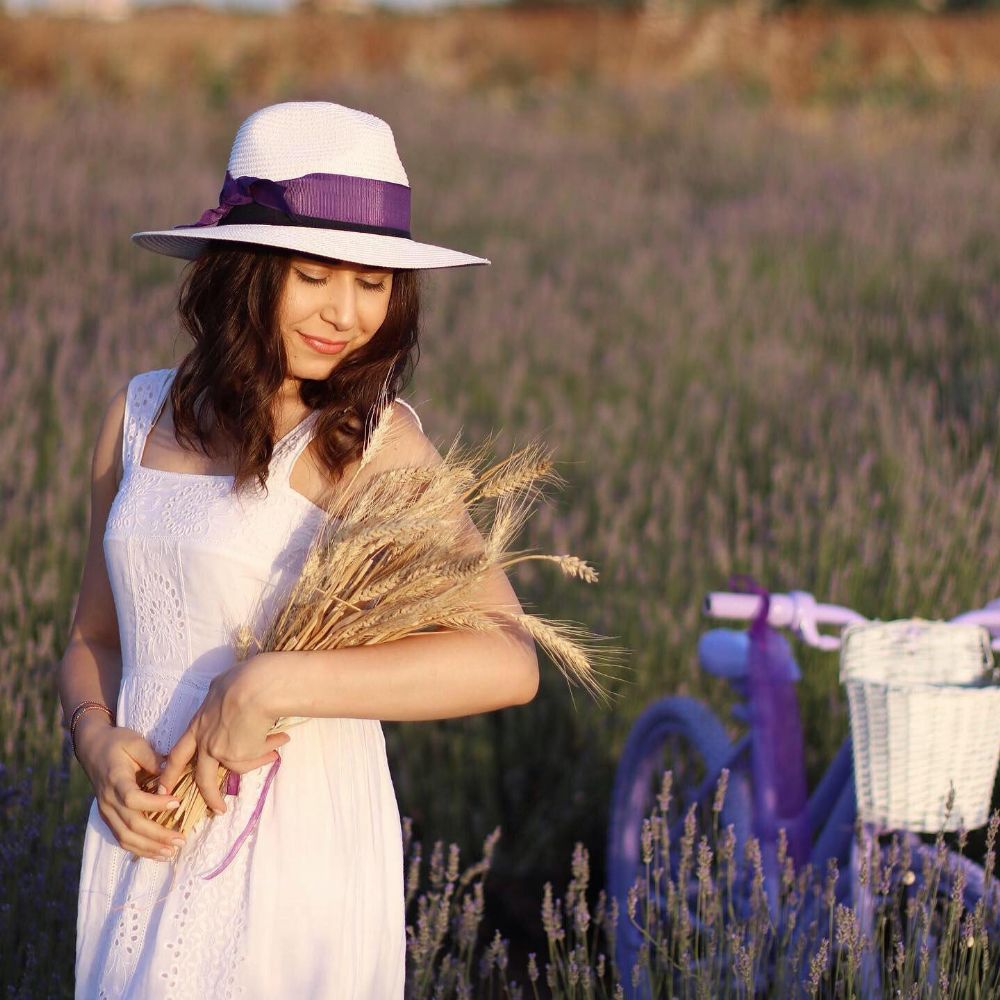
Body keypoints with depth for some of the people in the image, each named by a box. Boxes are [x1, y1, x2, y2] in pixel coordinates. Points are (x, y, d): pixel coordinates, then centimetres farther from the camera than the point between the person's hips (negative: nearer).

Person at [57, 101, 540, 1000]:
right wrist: (99, 742, -6)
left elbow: (507, 663, -22)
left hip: (295, 851, -5)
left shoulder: (371, 439, -11)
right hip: (146, 850, 5)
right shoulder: (140, 415, 5)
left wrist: (270, 688, -24)